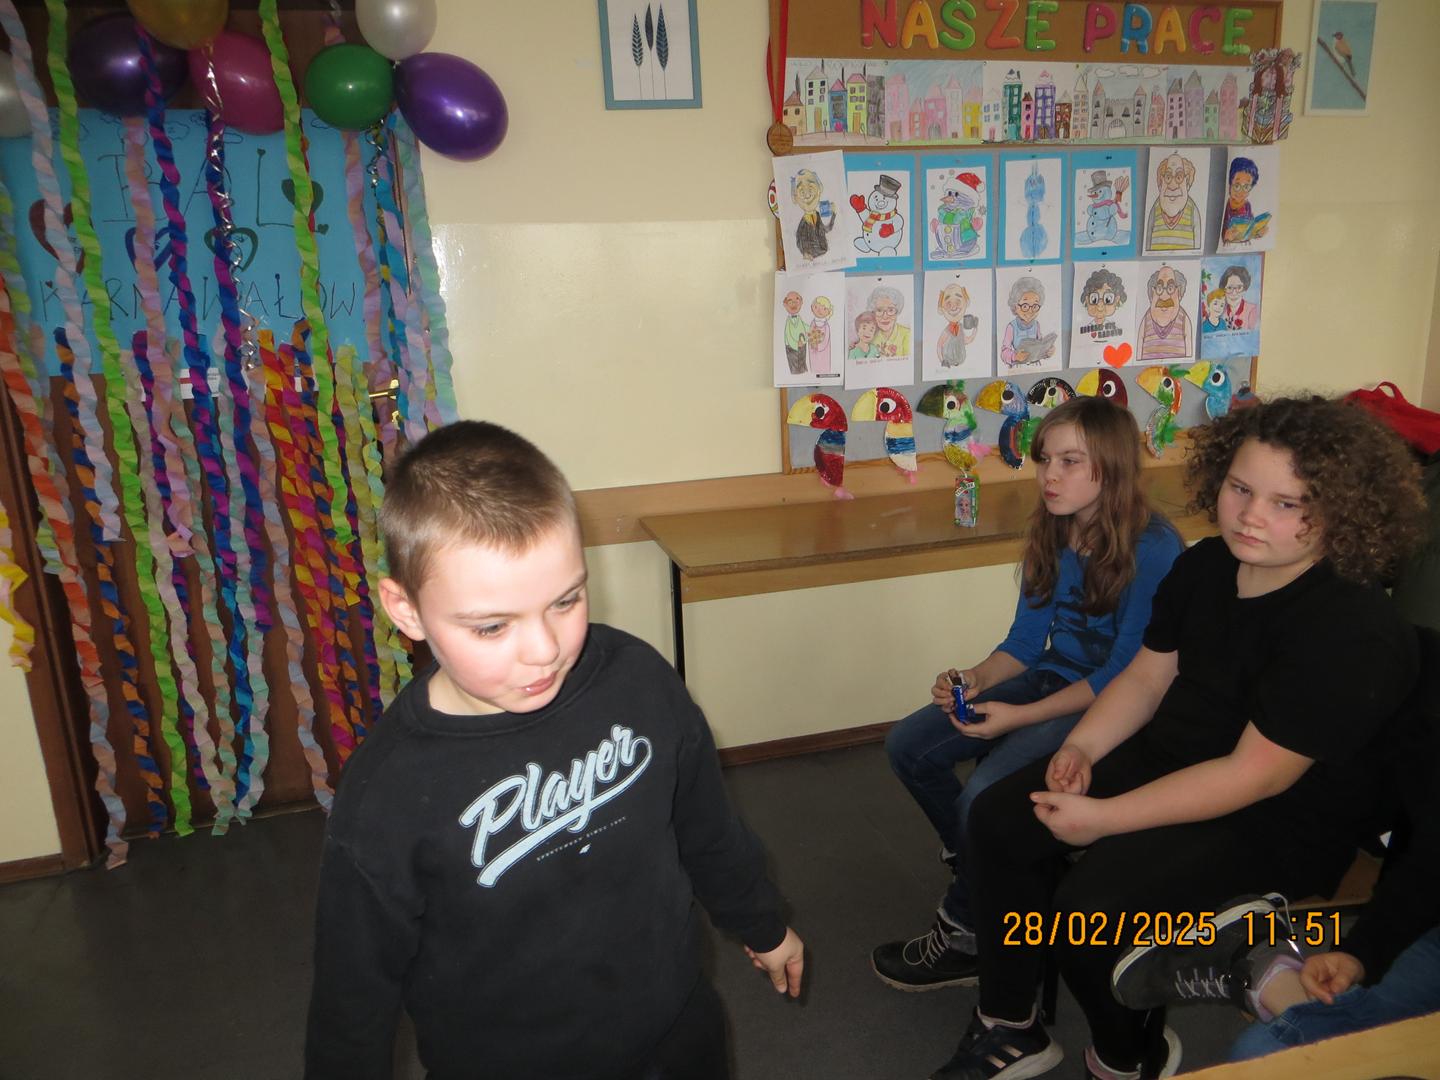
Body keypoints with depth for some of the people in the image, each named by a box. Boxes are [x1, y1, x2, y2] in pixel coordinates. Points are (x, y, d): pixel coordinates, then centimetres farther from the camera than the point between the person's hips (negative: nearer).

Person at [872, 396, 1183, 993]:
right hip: (1047, 678, 8)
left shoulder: (1152, 549, -20)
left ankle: (961, 933, 2)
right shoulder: (1051, 534, 2)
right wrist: (975, 680, -12)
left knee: (983, 797, -27)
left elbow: (1126, 675, -19)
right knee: (908, 746, -4)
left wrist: (1019, 717, -23)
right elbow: (1025, 640, 8)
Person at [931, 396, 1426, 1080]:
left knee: (1093, 905, -26)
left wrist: (1104, 819, -25)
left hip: (1279, 826, -8)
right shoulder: (1204, 566, 0)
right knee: (999, 818, -2)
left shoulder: (1354, 634, -26)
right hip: (1168, 758, 8)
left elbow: (1256, 774, -27)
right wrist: (1081, 748, -9)